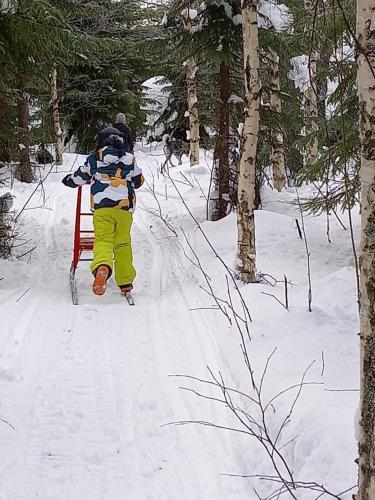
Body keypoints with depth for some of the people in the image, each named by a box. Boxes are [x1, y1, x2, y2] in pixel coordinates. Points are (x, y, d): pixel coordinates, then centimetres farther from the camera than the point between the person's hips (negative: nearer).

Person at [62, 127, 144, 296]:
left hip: (102, 206, -2)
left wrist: (67, 179, 41)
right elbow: (138, 181, 27)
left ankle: (102, 266, -40)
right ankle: (125, 282, 19)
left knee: (103, 240, -8)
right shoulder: (130, 159, 14)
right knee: (123, 243, 13)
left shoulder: (94, 159, 10)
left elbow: (78, 178, 18)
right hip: (125, 206, 2)